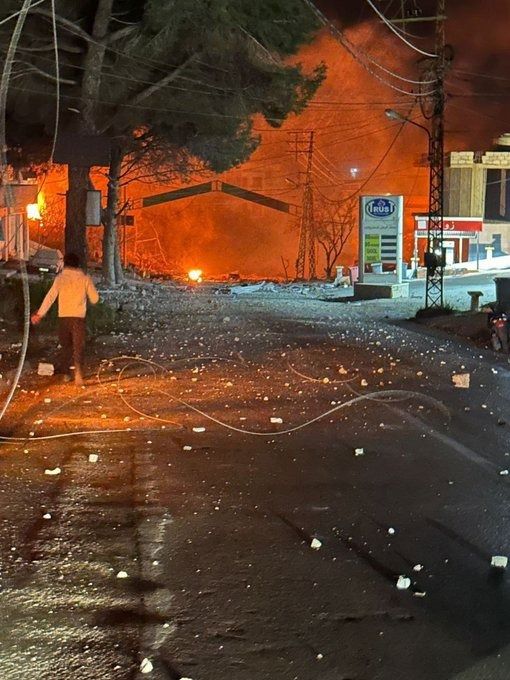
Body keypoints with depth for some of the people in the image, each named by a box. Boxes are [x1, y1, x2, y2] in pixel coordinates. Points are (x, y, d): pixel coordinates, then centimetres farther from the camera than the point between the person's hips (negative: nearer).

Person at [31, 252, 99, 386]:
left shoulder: (60, 278, 1)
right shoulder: (85, 278, 3)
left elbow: (50, 297, -6)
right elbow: (95, 299, 6)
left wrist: (40, 314, -6)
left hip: (63, 317, 1)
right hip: (79, 317, -1)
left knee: (66, 346, 17)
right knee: (78, 346, -4)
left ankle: (65, 373, 22)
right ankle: (78, 371, -26)